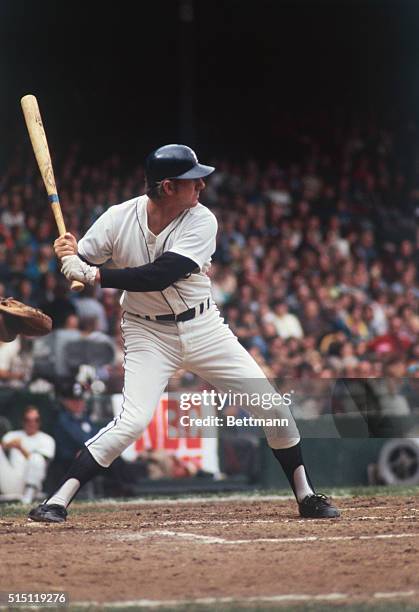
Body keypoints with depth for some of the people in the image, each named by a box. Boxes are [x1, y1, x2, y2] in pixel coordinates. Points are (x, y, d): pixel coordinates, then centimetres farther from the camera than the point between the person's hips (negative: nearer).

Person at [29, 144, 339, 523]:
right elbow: (78, 268, -7)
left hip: (203, 328, 2)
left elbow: (158, 277, -29)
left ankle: (306, 496, 17)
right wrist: (69, 255, -31)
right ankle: (56, 503, -13)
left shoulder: (201, 221, -17)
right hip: (149, 334, -2)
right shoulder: (118, 220, -15)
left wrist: (94, 274, -34)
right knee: (132, 422, -21)